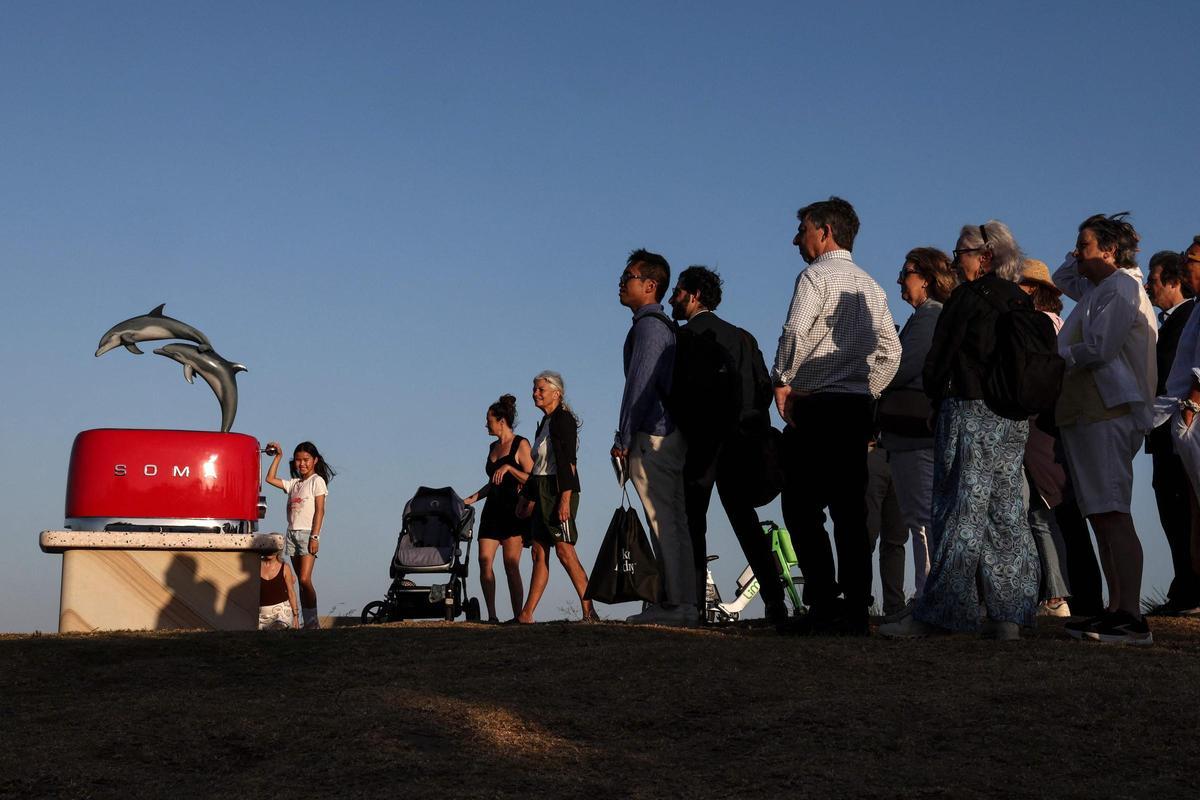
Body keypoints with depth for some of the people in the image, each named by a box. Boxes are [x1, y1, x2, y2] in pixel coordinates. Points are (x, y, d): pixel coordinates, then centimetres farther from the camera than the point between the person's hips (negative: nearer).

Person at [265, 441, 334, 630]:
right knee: (301, 581, 4)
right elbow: (270, 478, 19)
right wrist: (277, 456, 16)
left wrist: (315, 537, -16)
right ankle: (308, 623, 5)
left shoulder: (317, 481, -2)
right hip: (292, 532, 7)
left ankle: (312, 622, -10)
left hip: (307, 533, -7)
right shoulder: (294, 483, 18)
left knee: (305, 579, -16)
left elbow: (319, 510, -9)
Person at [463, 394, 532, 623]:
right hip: (492, 509, 7)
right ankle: (492, 616, -2)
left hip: (513, 510, -7)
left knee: (511, 565, -10)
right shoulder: (493, 447, 18)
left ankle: (518, 616, -7)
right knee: (484, 560, -6)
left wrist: (509, 467, -21)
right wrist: (472, 498, 18)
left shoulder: (520, 445, -4)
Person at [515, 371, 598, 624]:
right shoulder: (544, 423, 19)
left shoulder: (563, 419, -8)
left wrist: (565, 498, -23)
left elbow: (568, 461, -16)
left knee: (564, 550, -13)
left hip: (559, 490, -9)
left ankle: (589, 611, -10)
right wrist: (526, 497, 19)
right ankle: (526, 614, 0)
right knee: (539, 552, 4)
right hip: (541, 493, 9)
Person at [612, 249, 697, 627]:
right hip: (673, 435, 10)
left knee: (663, 522, -10)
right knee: (675, 522, 8)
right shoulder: (666, 326, 22)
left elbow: (639, 384, -15)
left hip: (652, 436, -10)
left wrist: (623, 438, -15)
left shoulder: (648, 325, -8)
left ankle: (674, 603, -10)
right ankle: (684, 603, 9)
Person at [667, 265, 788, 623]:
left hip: (699, 443, -6)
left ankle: (694, 603, -7)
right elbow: (764, 386, 9)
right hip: (741, 442, 6)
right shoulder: (742, 337, 15)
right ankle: (775, 603, 4)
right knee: (746, 520, 10)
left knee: (692, 523, -1)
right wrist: (755, 432, 14)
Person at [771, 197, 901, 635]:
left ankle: (825, 604, -12)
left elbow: (795, 332, -18)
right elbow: (891, 352, 14)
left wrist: (782, 382, -9)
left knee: (802, 509, -5)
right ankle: (856, 610, 4)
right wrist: (867, 392, 16)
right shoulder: (870, 285, 19)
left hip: (815, 406, -7)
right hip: (858, 407, 7)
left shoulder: (816, 275, -4)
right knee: (850, 511, 6)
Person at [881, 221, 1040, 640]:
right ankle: (1009, 615, 9)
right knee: (1006, 513, 9)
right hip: (1014, 418, 7)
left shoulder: (968, 297, -9)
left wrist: (936, 402, 6)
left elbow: (939, 358, -8)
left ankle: (938, 614, -6)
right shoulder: (1022, 303, 13)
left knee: (960, 511, -7)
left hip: (970, 412, -7)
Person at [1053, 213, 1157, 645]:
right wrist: (1076, 258, 23)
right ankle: (1116, 611, 10)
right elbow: (1062, 279, 42)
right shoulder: (1096, 288, 22)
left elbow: (1098, 349, -18)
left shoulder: (1120, 287, -8)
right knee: (1101, 516, 8)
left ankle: (1131, 618, -18)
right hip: (1087, 414, 11)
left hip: (1108, 413, -11)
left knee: (1113, 514, -15)